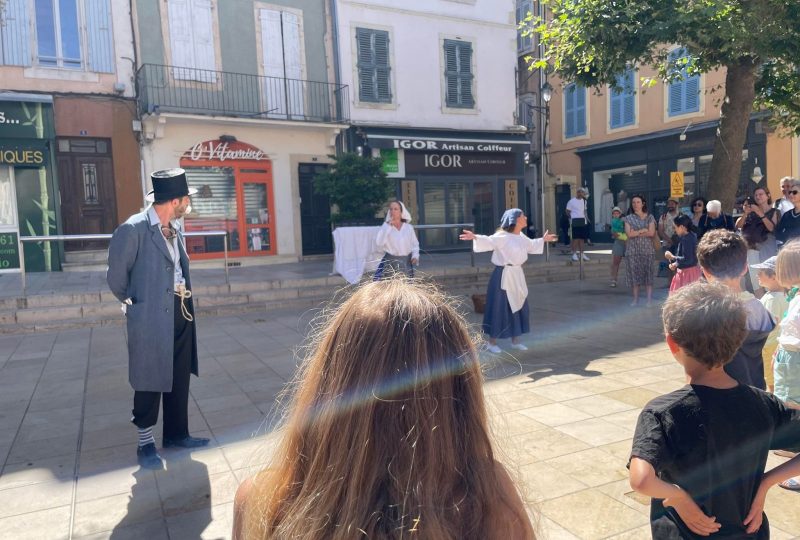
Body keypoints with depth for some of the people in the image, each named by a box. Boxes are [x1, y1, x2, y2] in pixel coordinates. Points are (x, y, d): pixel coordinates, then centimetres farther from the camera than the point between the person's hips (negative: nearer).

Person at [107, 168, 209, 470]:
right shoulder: (133, 230, -16)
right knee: (150, 380, 5)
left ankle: (176, 433, 30)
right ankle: (146, 443, 21)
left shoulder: (175, 228, 8)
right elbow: (116, 276, -7)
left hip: (181, 311, 7)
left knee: (180, 377, 15)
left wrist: (184, 299, 14)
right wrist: (134, 303, 6)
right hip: (151, 316, -7)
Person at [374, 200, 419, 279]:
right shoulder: (386, 227, -1)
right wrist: (388, 226, -16)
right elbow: (379, 243, -16)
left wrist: (415, 255, -6)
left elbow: (415, 244, 12)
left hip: (406, 262, 2)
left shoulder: (409, 227, 5)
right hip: (390, 262, -2)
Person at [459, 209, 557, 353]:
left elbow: (531, 246, 31)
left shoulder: (522, 237, 10)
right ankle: (492, 342, 10)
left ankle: (515, 341, 28)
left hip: (517, 275, 8)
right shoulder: (502, 236, -16)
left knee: (518, 307, 14)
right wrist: (475, 237, -47)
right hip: (503, 275, -8)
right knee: (499, 309, -3)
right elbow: (488, 242, -30)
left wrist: (543, 240, 40)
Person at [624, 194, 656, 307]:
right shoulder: (628, 218, 7)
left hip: (647, 250, -1)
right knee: (634, 273, 1)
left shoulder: (649, 217, 6)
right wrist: (643, 230, -7)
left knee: (648, 273, -2)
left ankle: (649, 299, 1)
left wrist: (636, 233, -9)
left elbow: (651, 233, -7)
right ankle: (635, 298, 10)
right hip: (632, 250, 1)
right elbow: (629, 234, -6)